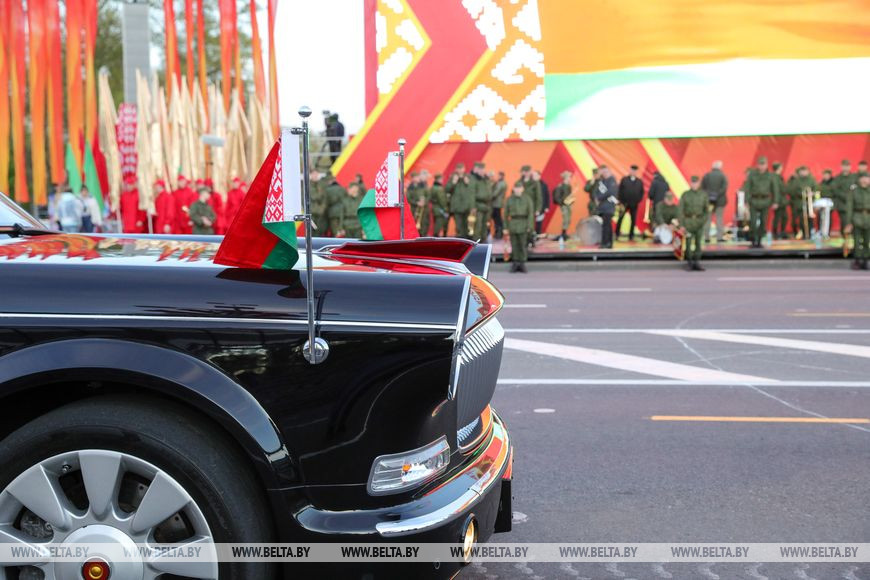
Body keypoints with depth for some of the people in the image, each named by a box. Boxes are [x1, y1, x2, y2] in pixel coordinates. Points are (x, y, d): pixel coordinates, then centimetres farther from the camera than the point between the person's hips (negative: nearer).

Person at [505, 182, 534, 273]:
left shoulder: (527, 199, 3)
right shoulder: (509, 199, 7)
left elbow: (531, 213, -1)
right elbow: (506, 213, 9)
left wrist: (530, 226, -9)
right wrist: (506, 227, 6)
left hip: (523, 224, -1)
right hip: (513, 224, 1)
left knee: (523, 245, -2)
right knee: (514, 245, 2)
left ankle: (522, 265, 7)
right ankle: (515, 264, 9)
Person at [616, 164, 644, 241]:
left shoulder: (639, 182, 5)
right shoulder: (624, 180, -1)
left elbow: (642, 192, 11)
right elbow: (619, 191, -1)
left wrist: (638, 201, -1)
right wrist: (621, 201, -6)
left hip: (634, 205, 2)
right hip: (624, 203, -2)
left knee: (633, 220, 2)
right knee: (620, 219, -1)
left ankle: (631, 236, 10)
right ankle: (617, 235, 8)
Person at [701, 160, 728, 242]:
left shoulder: (706, 175, 2)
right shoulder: (722, 176, -4)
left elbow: (702, 187, -1)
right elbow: (724, 188, -13)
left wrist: (705, 197, 1)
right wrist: (718, 195, -11)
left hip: (708, 200, 2)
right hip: (720, 201, -2)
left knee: (707, 219, 7)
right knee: (719, 219, 3)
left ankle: (706, 237, 5)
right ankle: (719, 237, 1)